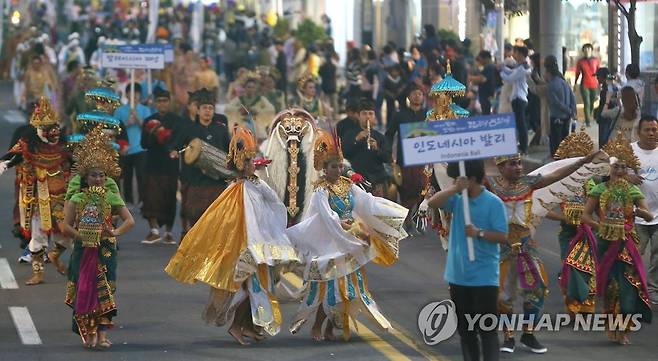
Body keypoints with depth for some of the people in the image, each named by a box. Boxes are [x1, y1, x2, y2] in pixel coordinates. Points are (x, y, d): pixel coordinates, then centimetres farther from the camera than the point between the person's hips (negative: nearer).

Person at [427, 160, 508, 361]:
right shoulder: (458, 200, 7)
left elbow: (502, 237, -12)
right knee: (465, 328, 14)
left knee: (487, 329, -6)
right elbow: (432, 203, -5)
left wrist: (479, 233, -25)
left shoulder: (493, 203, -10)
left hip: (484, 277, -6)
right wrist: (454, 190, -15)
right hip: (459, 276, 6)